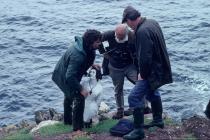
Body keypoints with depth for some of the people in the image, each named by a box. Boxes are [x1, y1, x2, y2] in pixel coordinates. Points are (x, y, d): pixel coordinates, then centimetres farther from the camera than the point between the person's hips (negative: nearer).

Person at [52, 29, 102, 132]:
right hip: (64, 78, -10)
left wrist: (91, 65, -3)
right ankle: (77, 127, -3)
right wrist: (81, 89, -31)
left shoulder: (84, 46, -13)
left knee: (69, 96, 27)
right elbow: (70, 76, -38)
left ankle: (68, 120, 49)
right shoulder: (77, 56, -41)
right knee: (79, 98, -13)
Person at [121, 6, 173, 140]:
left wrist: (143, 74, -13)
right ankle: (158, 120, 43)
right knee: (152, 92, 28)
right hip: (160, 67, 10)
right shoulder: (152, 22, 3)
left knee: (134, 97, -9)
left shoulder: (142, 31, -26)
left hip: (153, 71, -10)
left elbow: (145, 57, -26)